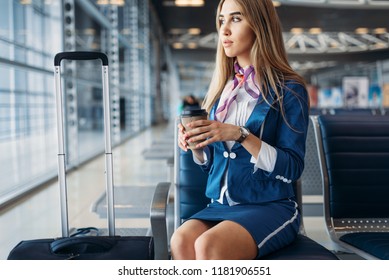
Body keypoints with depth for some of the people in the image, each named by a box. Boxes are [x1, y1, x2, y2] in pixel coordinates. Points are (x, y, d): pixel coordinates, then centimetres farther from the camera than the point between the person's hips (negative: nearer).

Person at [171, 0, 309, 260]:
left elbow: (292, 168, -11)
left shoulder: (289, 90, -5)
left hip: (271, 207, -4)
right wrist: (195, 144, -4)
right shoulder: (222, 88, 12)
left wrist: (241, 135, -21)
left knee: (208, 245, -32)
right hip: (220, 206, 5)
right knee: (181, 241, -28)